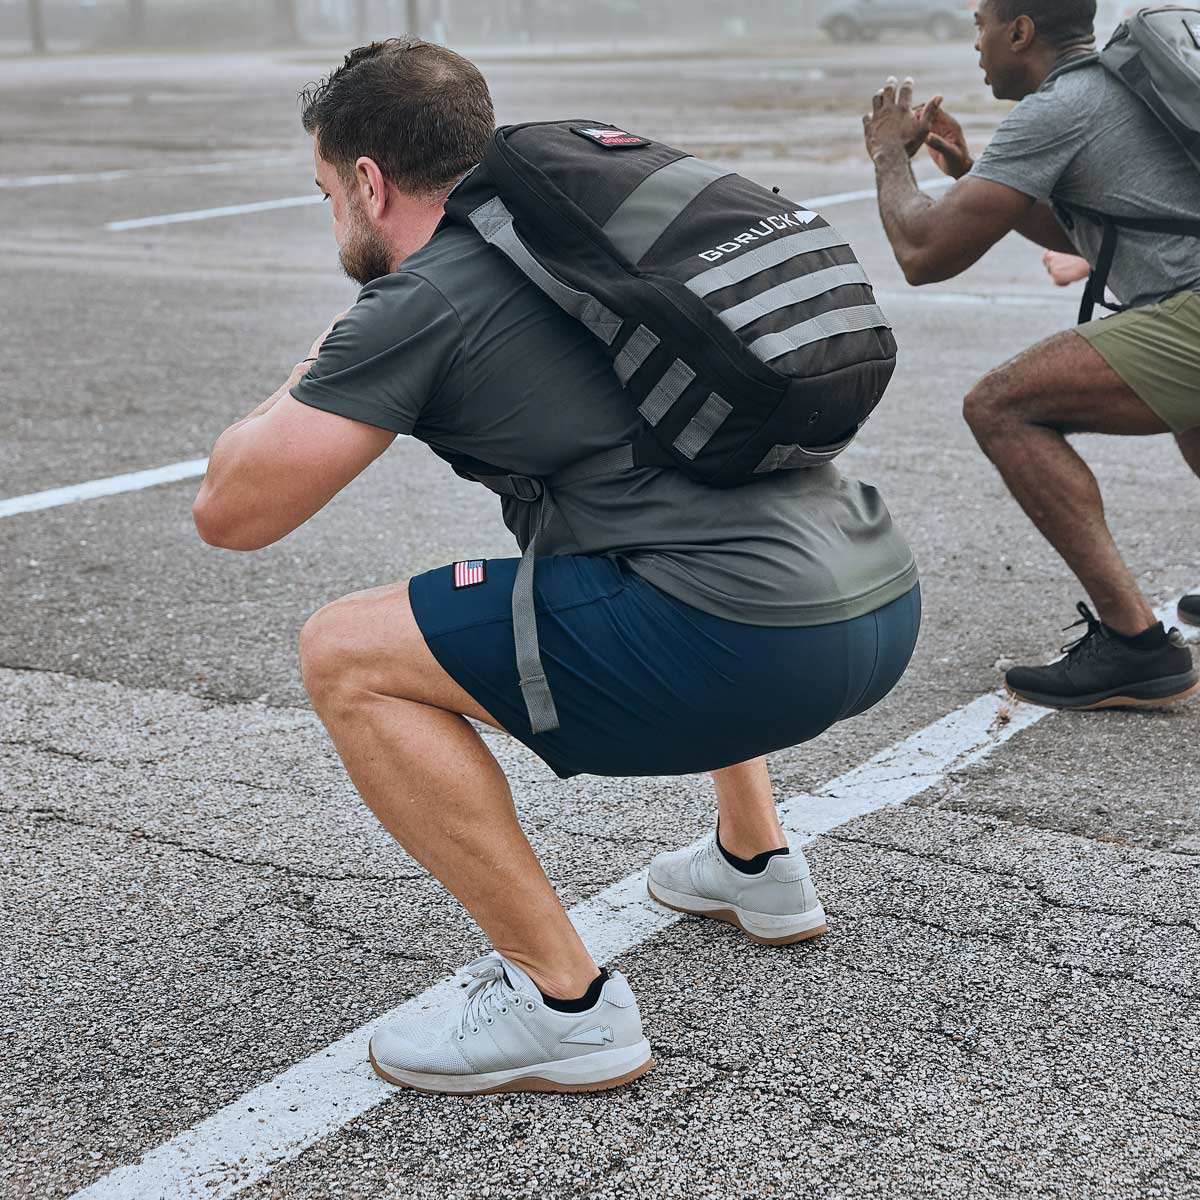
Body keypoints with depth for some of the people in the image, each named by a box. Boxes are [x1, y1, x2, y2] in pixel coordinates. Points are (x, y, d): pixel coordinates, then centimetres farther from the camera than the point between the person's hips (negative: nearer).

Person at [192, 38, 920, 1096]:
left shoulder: (420, 301, -3)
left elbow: (234, 510, 0)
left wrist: (309, 380, 20)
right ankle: (757, 866, 40)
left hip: (765, 645, -9)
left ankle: (563, 1007, 1)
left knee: (346, 656, -2)